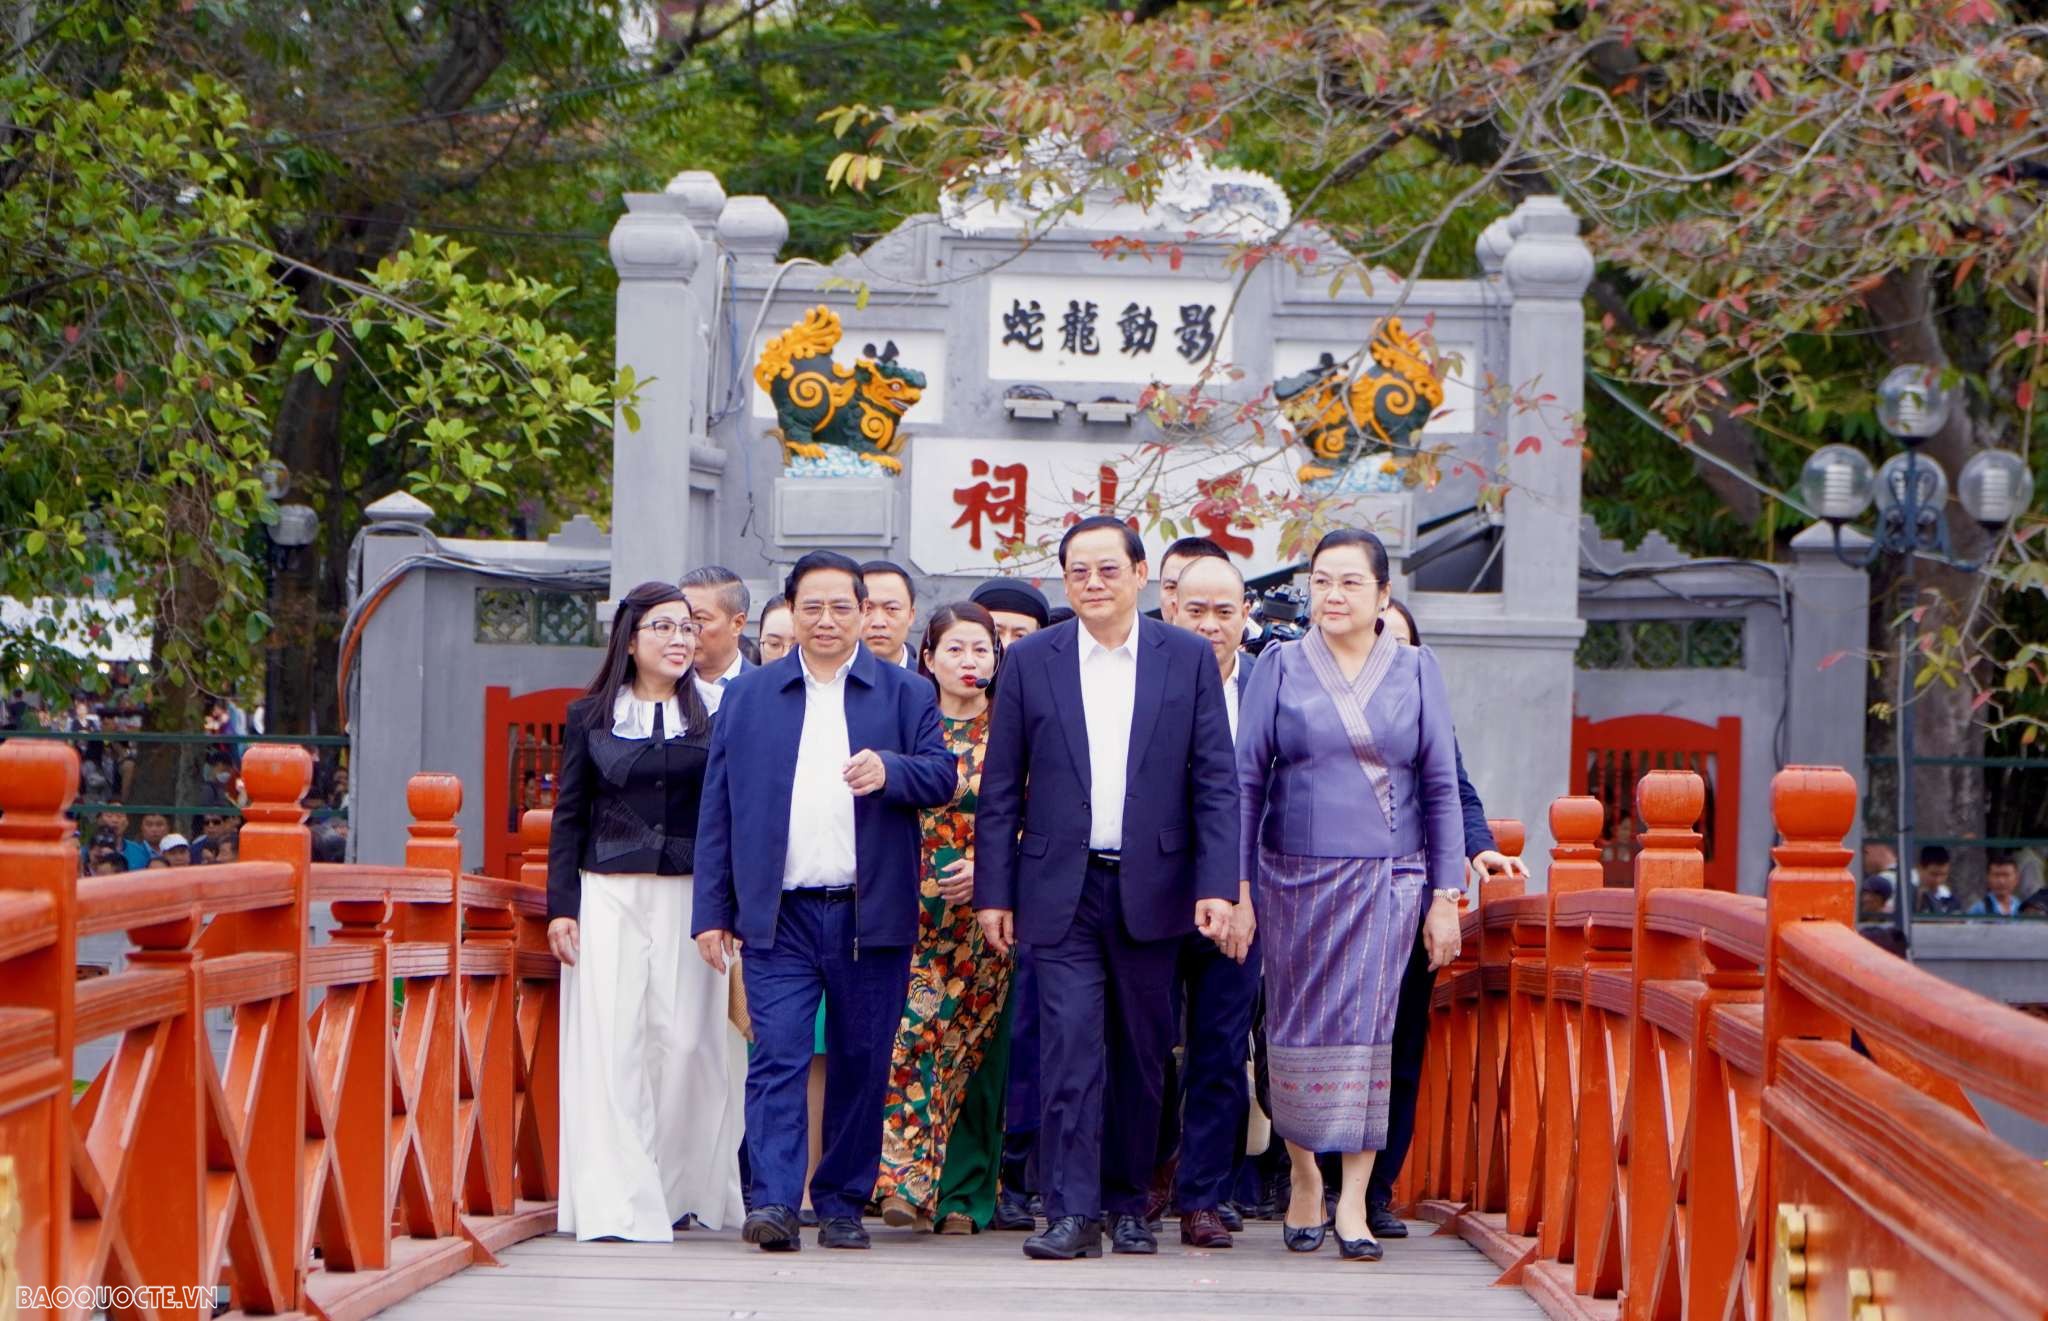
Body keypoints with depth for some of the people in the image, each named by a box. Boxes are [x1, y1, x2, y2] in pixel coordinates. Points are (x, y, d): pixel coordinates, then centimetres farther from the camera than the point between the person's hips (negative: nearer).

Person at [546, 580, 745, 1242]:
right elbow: (569, 816, 9)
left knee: (686, 1041, -3)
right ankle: (616, 1202, -7)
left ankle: (680, 1189, 11)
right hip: (608, 896, 0)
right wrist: (561, 906, 1)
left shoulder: (711, 719, 8)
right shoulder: (589, 717, 10)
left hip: (687, 896, 0)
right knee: (611, 1042, -6)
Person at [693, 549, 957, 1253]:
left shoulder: (905, 693, 9)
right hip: (778, 913, 0)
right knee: (777, 1055, -10)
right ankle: (774, 1201, -14)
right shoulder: (747, 696, 12)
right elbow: (717, 810, 10)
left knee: (861, 1063, 4)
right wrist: (712, 911, 4)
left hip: (870, 913, 0)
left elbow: (943, 775, 1)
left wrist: (890, 769, -21)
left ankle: (842, 1203, 13)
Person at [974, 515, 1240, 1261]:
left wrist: (1217, 884, -6)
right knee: (1070, 1045, -8)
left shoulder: (1188, 659, 4)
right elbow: (1000, 788, 6)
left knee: (1140, 1052, 7)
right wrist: (994, 891, 1)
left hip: (1150, 888, 1)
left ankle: (1128, 1205, 18)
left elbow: (1215, 781, 2)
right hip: (1062, 889, -1)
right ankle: (1071, 1213, -8)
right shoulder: (1030, 661, 5)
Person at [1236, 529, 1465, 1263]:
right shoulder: (1280, 667, 4)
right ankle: (1303, 1177, 20)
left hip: (1388, 878, 0)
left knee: (1369, 1030, -5)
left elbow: (1442, 787, 6)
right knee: (1299, 1032, 4)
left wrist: (1446, 896, 1)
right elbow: (1246, 779, 3)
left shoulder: (1415, 671, 6)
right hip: (1296, 878, 0)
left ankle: (1353, 1201, -3)